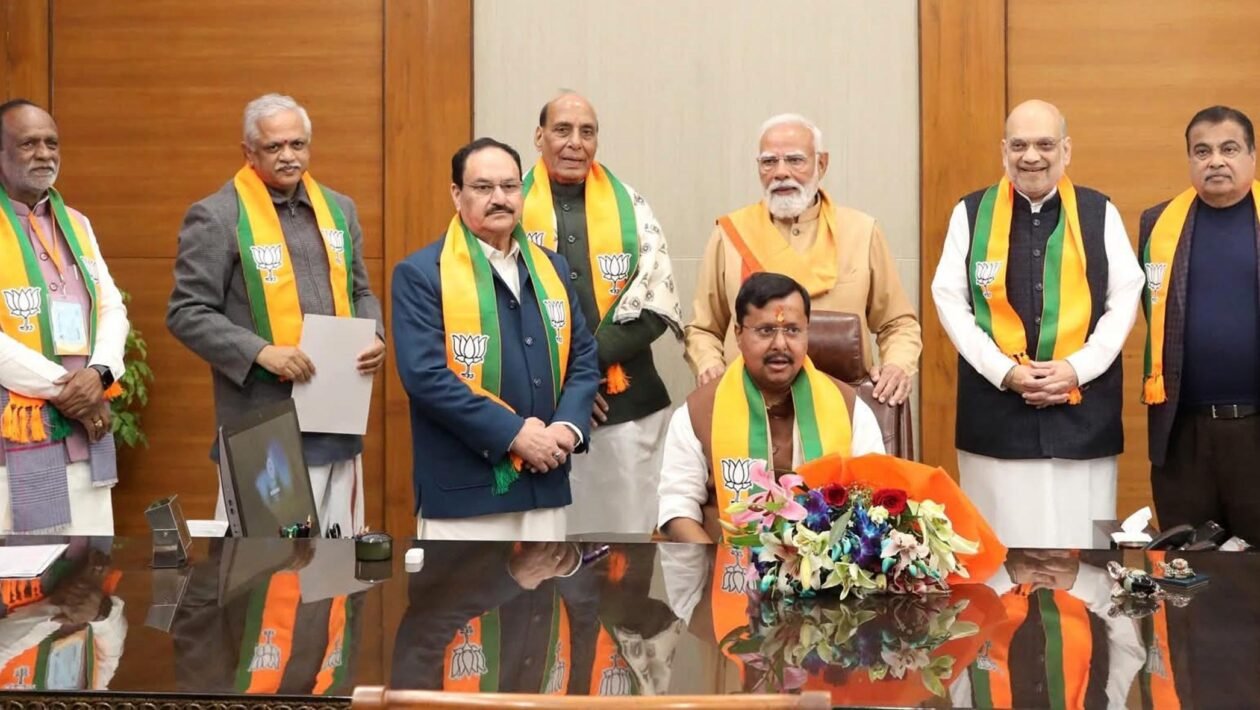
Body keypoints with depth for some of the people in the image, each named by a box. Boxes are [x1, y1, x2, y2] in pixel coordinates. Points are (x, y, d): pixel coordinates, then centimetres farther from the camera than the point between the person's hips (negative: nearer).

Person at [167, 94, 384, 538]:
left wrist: (374, 337, 1)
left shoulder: (338, 209, 14)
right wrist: (261, 352, -18)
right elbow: (187, 314, -7)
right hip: (262, 425, -6)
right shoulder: (216, 217, -5)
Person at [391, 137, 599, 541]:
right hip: (463, 488, -6)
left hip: (544, 483, 6)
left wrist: (568, 426, -7)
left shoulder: (552, 268, 14)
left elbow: (584, 356, 13)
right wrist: (513, 434, -19)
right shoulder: (421, 273, -6)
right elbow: (426, 374, -17)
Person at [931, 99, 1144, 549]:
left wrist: (1079, 368, -10)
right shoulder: (971, 213, 5)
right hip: (996, 408, 0)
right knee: (1000, 541, 3)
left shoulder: (1100, 213, 6)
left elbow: (1125, 299, 3)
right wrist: (1003, 371, -9)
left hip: (1083, 409, 0)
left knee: (1081, 543, 2)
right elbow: (949, 300, 1)